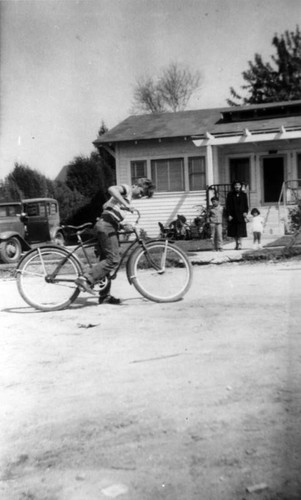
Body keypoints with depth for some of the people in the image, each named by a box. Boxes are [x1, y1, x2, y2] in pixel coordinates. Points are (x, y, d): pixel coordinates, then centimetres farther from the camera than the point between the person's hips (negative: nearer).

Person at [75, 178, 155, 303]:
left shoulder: (128, 196, 27)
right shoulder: (126, 188, 0)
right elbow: (111, 189, -23)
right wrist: (126, 204, -29)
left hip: (108, 226, 10)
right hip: (107, 225, -10)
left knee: (106, 260, 10)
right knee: (114, 259, -15)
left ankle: (104, 295, 13)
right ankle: (85, 279, -21)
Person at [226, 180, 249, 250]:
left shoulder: (243, 195, 6)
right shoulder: (230, 194, 2)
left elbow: (246, 205, 8)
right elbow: (228, 205, 0)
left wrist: (246, 212, -9)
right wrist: (229, 215, -8)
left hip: (241, 215, 0)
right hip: (233, 215, 1)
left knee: (240, 231, -9)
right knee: (234, 231, 6)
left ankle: (239, 244, -12)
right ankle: (237, 243, 20)